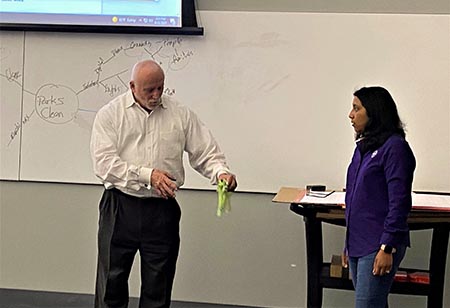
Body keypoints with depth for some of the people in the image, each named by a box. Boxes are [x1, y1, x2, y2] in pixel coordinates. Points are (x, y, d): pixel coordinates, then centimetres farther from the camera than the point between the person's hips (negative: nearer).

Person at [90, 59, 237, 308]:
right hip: (120, 207, -2)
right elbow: (104, 162, -12)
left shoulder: (180, 115, 5)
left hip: (162, 210, 2)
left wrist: (221, 172, -16)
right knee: (112, 281, 5)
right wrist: (147, 175, -22)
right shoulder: (110, 114, -2)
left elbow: (206, 152, 6)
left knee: (158, 287, 9)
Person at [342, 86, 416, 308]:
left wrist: (387, 248, -18)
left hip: (378, 247, -8)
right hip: (358, 244, 8)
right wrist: (349, 244, 21)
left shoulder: (394, 147, -11)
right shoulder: (363, 147, 14)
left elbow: (399, 203, -15)